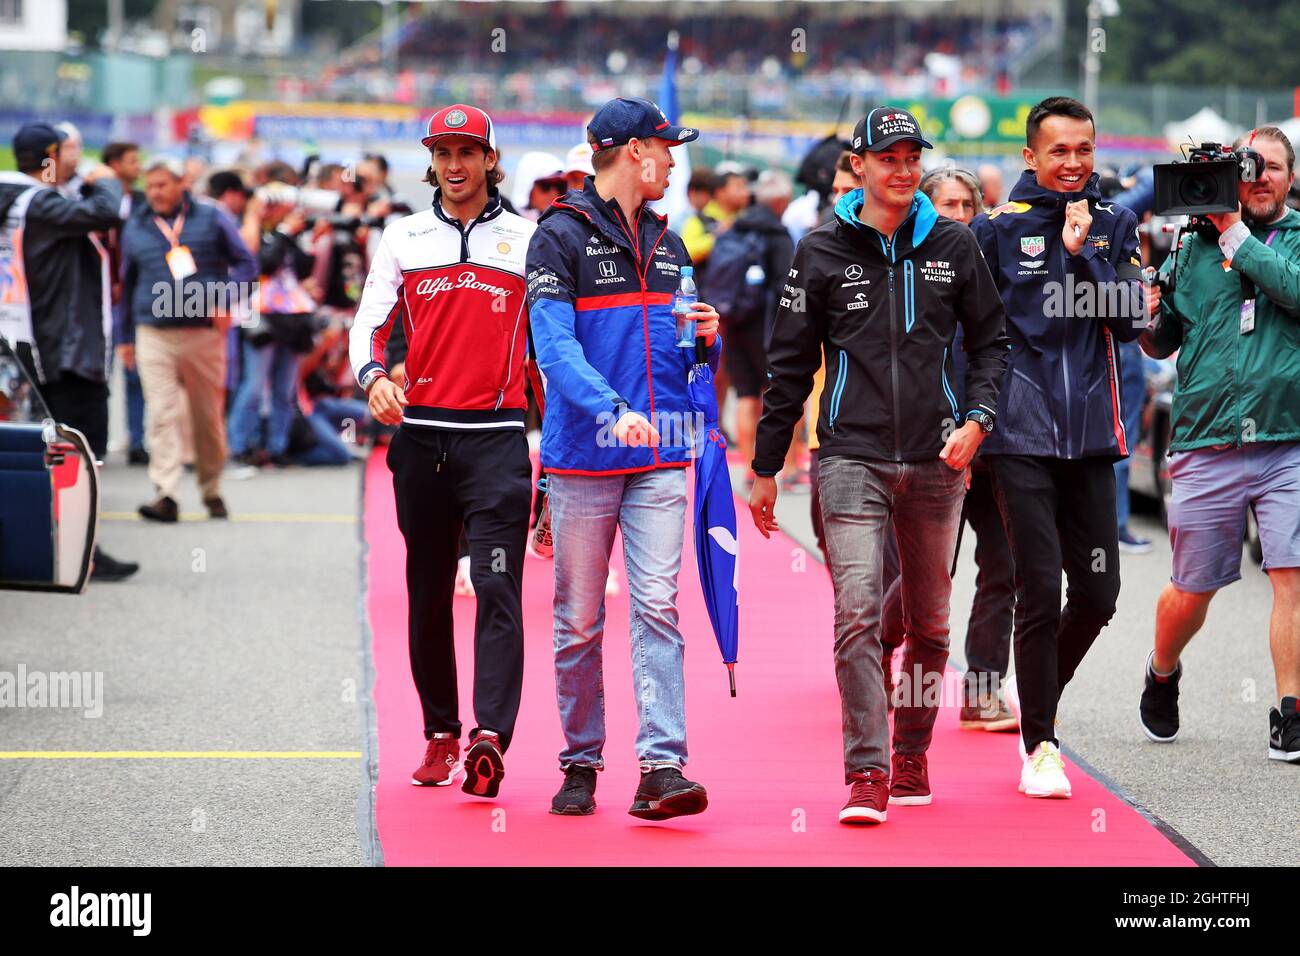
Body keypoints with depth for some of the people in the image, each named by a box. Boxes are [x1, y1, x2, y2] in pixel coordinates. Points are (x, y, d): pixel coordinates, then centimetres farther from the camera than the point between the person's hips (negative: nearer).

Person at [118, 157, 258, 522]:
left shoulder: (211, 219, 5)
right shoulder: (135, 228, 13)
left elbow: (246, 262, 6)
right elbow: (127, 284, 21)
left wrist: (225, 299, -9)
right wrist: (124, 337, 21)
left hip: (204, 332, -1)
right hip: (154, 335, 1)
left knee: (208, 416, 5)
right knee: (161, 414, -12)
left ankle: (212, 491, 20)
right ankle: (165, 495, -17)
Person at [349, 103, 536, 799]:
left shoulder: (526, 239, 6)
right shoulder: (403, 237, 10)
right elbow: (370, 320, 6)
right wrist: (373, 375, -17)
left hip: (497, 436, -3)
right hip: (421, 436, 3)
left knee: (497, 590, -14)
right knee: (427, 596, 9)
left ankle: (491, 734, -22)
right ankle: (440, 734, 18)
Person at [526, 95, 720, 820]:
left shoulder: (666, 244, 18)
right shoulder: (561, 236, -3)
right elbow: (555, 346, -14)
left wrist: (707, 339, 1)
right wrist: (612, 412, -28)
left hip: (660, 459, 4)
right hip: (584, 459, -4)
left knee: (657, 609, -7)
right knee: (580, 620, 4)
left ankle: (662, 768, -13)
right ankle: (581, 763, 16)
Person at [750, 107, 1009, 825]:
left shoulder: (952, 246, 8)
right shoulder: (822, 252, 3)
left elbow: (990, 341, 15)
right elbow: (789, 364, 7)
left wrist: (977, 418, -3)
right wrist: (765, 468, 8)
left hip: (936, 462, 2)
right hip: (853, 458, -2)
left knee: (929, 622, 9)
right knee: (857, 615, -13)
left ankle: (911, 755, 24)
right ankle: (867, 774, -14)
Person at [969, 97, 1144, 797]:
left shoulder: (1114, 228, 10)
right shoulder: (997, 229, 1)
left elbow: (1128, 323, -1)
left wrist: (1081, 253, -9)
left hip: (1091, 433, 3)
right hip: (1020, 433, -3)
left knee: (1097, 593, 5)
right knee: (1040, 591, -7)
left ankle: (1036, 693, 31)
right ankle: (1039, 745, 4)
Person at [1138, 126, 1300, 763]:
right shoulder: (1194, 243, 10)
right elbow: (1161, 344, 14)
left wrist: (1236, 235, -12)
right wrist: (1149, 318, -8)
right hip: (1207, 442, 1)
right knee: (1193, 590, 10)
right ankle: (1162, 672, 38)